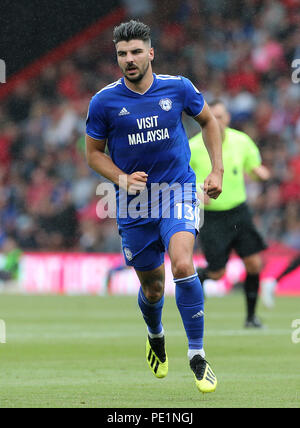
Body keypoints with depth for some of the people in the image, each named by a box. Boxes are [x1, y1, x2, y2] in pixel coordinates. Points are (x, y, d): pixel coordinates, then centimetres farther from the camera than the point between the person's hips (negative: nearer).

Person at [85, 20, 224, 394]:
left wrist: (217, 170, 5)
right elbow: (94, 153, 5)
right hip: (134, 203, 1)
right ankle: (156, 337, 46)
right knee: (152, 288, 10)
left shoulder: (178, 88, -5)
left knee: (182, 265, -26)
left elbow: (208, 121, 13)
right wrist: (121, 178, -13)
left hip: (178, 191, -1)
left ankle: (197, 355, -15)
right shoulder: (104, 102, -7)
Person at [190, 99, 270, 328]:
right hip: (211, 216, -3)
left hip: (238, 212, 3)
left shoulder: (242, 141, -2)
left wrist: (260, 172, -12)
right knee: (217, 273, -3)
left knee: (254, 264, -8)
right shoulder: (194, 148, -11)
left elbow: (254, 166, 12)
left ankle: (251, 316, 8)